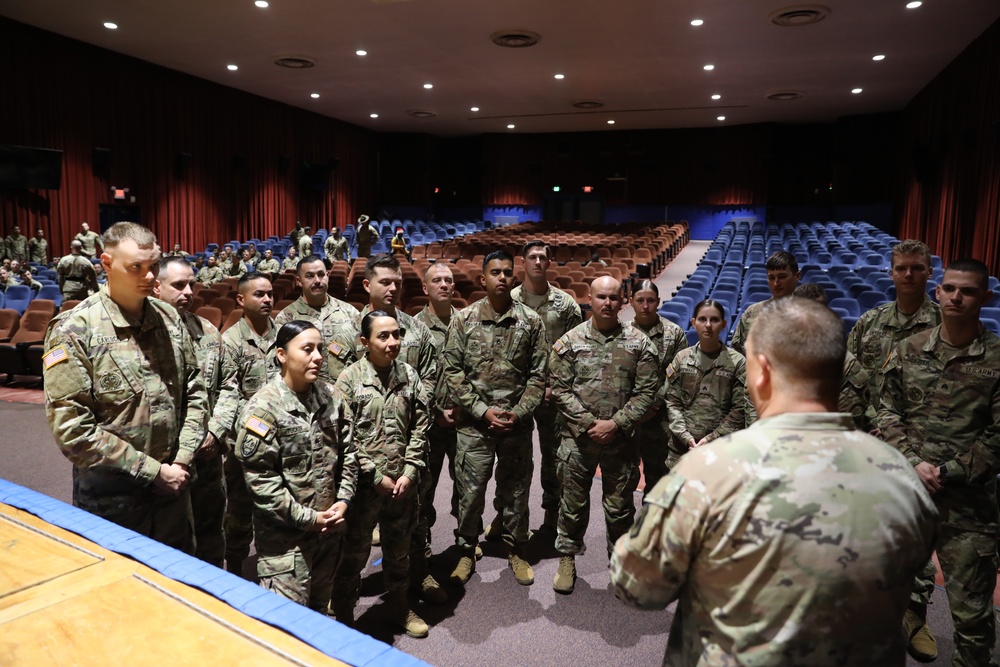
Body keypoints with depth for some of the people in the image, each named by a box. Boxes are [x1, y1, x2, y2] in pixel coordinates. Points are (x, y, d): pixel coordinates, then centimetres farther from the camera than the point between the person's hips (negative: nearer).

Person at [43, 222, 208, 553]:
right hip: (111, 498, -4)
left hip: (172, 486, 5)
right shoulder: (74, 331, -14)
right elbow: (73, 430, -17)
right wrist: (154, 471, -15)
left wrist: (182, 459, -4)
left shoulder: (169, 318, 1)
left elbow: (195, 392, 7)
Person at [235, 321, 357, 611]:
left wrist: (344, 500, -5)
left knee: (319, 609, 21)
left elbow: (348, 454, 8)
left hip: (330, 529, 6)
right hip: (286, 538, -5)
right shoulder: (263, 407, -16)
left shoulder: (332, 397, 2)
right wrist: (306, 518, -15)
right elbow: (260, 479, -17)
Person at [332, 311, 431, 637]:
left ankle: (399, 604, 42)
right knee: (353, 553, 11)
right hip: (364, 485, -3)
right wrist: (376, 477, -13)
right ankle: (343, 616, 32)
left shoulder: (409, 375, 0)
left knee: (400, 549, 20)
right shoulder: (350, 379, -10)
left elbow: (420, 428, 2)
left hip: (403, 483, 4)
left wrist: (410, 472, -6)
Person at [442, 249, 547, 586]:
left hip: (518, 424, 1)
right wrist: (483, 411, -11)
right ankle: (466, 552, 30)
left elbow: (538, 374, 1)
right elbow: (452, 371, -4)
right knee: (470, 492, 9)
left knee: (516, 491, 14)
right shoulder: (463, 319, -2)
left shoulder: (531, 321, 0)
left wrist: (519, 413, -10)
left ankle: (516, 552, 34)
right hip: (474, 424, -1)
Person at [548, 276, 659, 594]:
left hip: (621, 440, 1)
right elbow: (560, 389, -4)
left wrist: (617, 424, -12)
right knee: (573, 503, 12)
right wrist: (590, 423, -13)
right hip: (577, 438, 0)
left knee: (620, 506, 14)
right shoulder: (570, 341, -2)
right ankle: (567, 558, 32)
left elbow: (647, 390, -3)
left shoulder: (639, 343, -1)